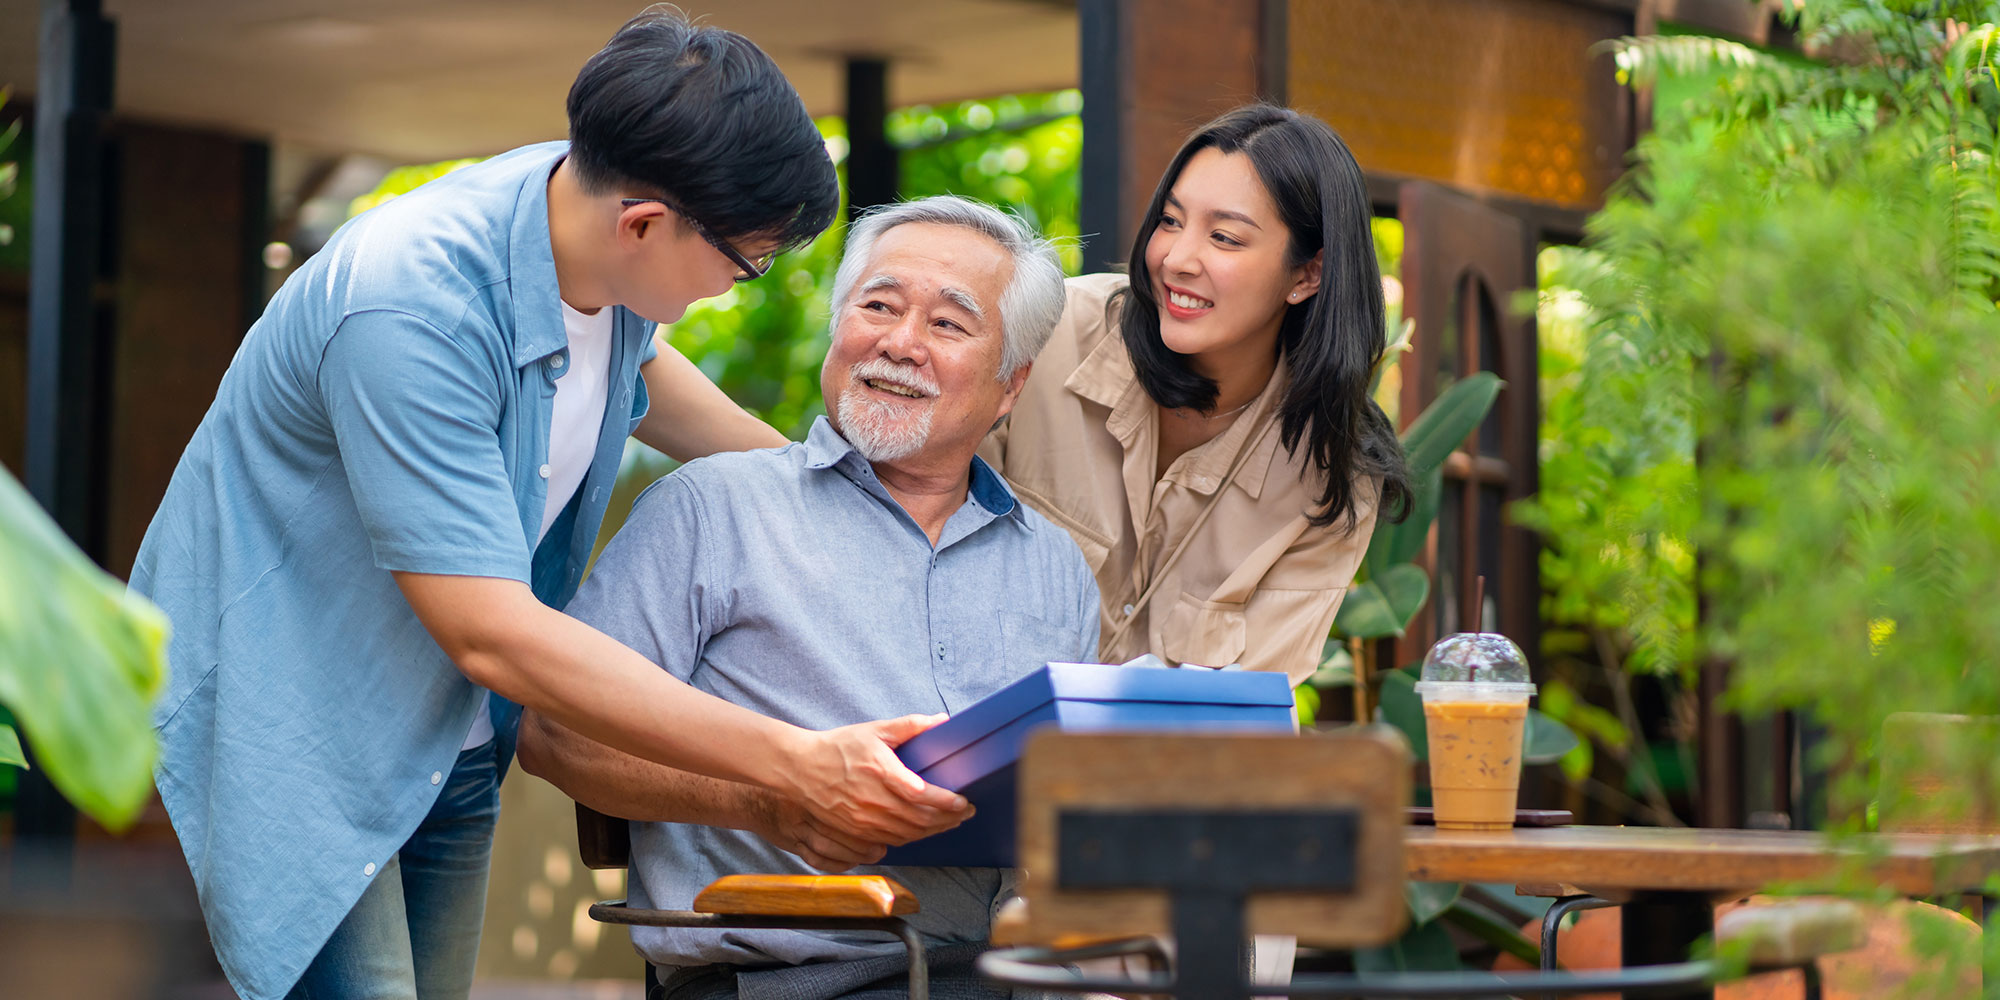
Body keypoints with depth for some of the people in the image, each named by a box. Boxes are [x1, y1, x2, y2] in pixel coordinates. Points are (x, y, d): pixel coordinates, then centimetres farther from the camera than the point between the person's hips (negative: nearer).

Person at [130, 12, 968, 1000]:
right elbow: (493, 636, -34)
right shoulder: (407, 308, -32)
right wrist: (797, 764, -37)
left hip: (450, 747, 8)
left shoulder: (606, 257, -6)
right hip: (285, 726, -8)